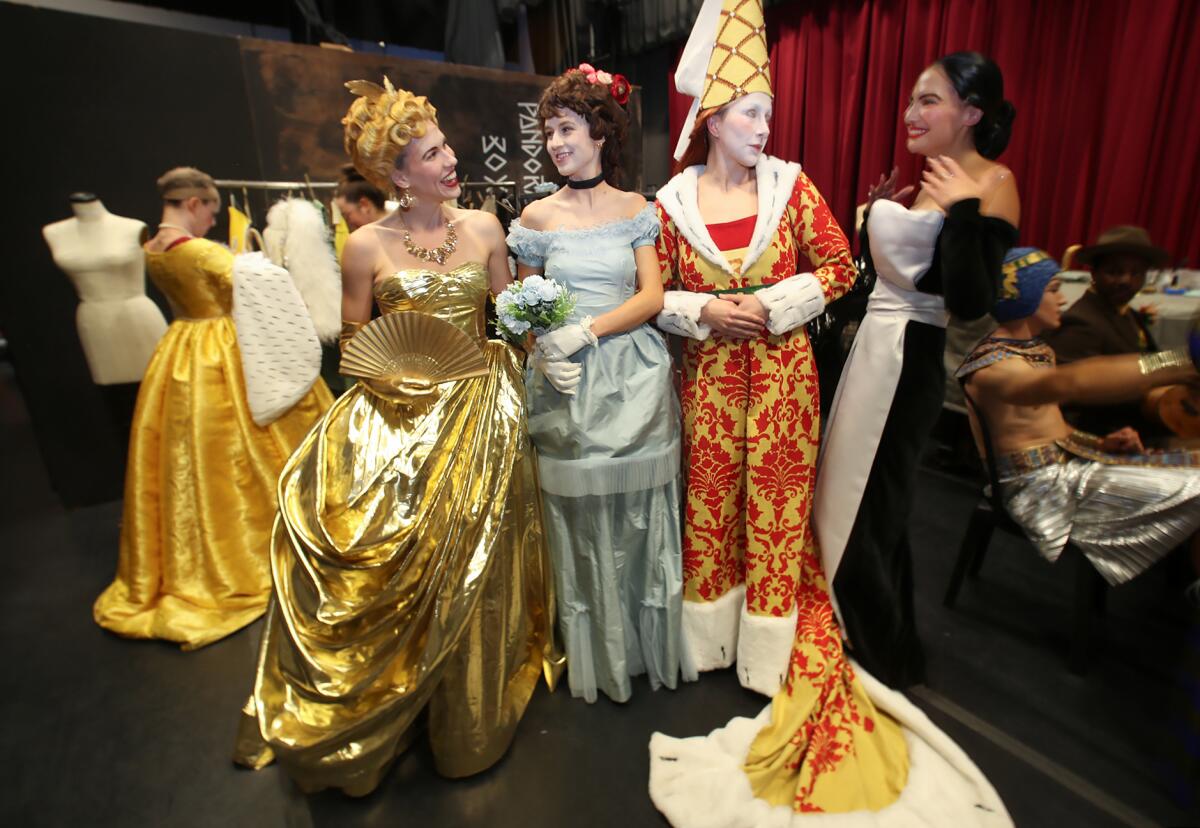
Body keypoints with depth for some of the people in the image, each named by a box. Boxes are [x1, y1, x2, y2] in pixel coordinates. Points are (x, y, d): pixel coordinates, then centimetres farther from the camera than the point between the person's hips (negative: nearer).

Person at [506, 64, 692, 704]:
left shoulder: (636, 210, 7)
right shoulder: (538, 216, 8)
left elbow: (651, 297, -2)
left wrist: (585, 330, -15)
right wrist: (543, 355, -10)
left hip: (632, 379, 0)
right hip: (567, 386, 0)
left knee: (637, 517, 7)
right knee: (578, 520, 6)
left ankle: (646, 642, 31)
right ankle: (593, 653, 28)